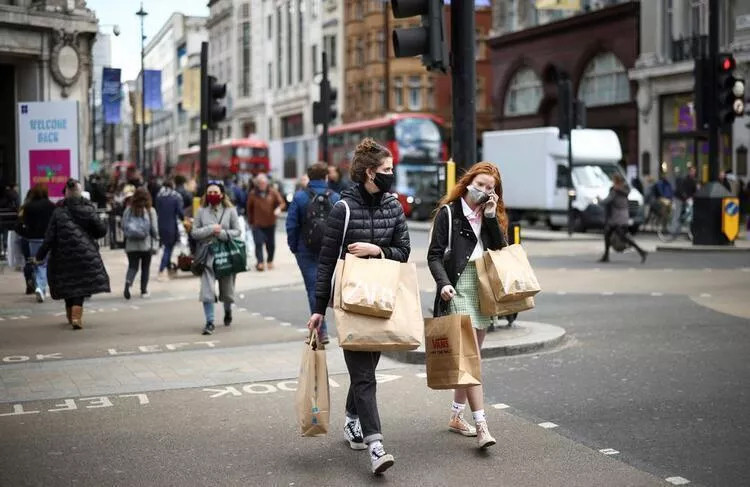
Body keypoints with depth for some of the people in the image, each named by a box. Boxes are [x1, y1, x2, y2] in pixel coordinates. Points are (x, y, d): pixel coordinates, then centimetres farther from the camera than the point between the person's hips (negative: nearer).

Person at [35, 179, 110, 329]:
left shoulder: (58, 212, -3)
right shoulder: (88, 210, -3)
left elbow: (49, 237, -4)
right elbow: (101, 230, -4)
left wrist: (40, 255, 2)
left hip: (64, 256, 1)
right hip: (85, 254, -1)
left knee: (67, 284, 15)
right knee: (81, 285, 1)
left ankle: (71, 316, 27)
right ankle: (76, 316, -17)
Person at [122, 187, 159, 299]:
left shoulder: (128, 210, -2)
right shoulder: (150, 211, -8)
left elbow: (123, 227, 1)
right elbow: (154, 230, -7)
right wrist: (154, 243, 4)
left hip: (131, 245, 2)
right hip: (146, 244, -2)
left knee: (132, 266, 7)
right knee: (145, 268, 12)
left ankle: (128, 283, -20)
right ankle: (144, 290, 15)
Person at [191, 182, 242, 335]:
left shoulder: (230, 211, 1)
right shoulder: (202, 211, 2)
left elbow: (237, 231, -1)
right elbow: (194, 232, -1)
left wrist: (222, 233, -16)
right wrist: (210, 229, -15)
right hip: (207, 255, 0)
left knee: (226, 288, 14)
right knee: (207, 290, -10)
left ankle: (227, 311, 44)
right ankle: (210, 322, -5)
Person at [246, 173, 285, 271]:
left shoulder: (273, 192, -1)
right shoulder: (252, 194, -1)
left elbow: (281, 202, -1)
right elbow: (249, 209, 9)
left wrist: (279, 208, -24)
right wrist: (250, 222, 10)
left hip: (270, 223, 1)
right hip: (257, 224, -1)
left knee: (271, 244, 9)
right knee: (258, 243, -12)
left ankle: (270, 261, 28)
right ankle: (260, 262, -11)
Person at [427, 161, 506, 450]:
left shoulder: (492, 216, 13)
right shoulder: (448, 213, -2)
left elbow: (501, 250, 1)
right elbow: (434, 255, -5)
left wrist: (491, 217, -7)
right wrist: (443, 283, -20)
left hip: (484, 291, 6)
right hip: (458, 289, -6)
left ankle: (456, 416, 24)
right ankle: (481, 425, -16)